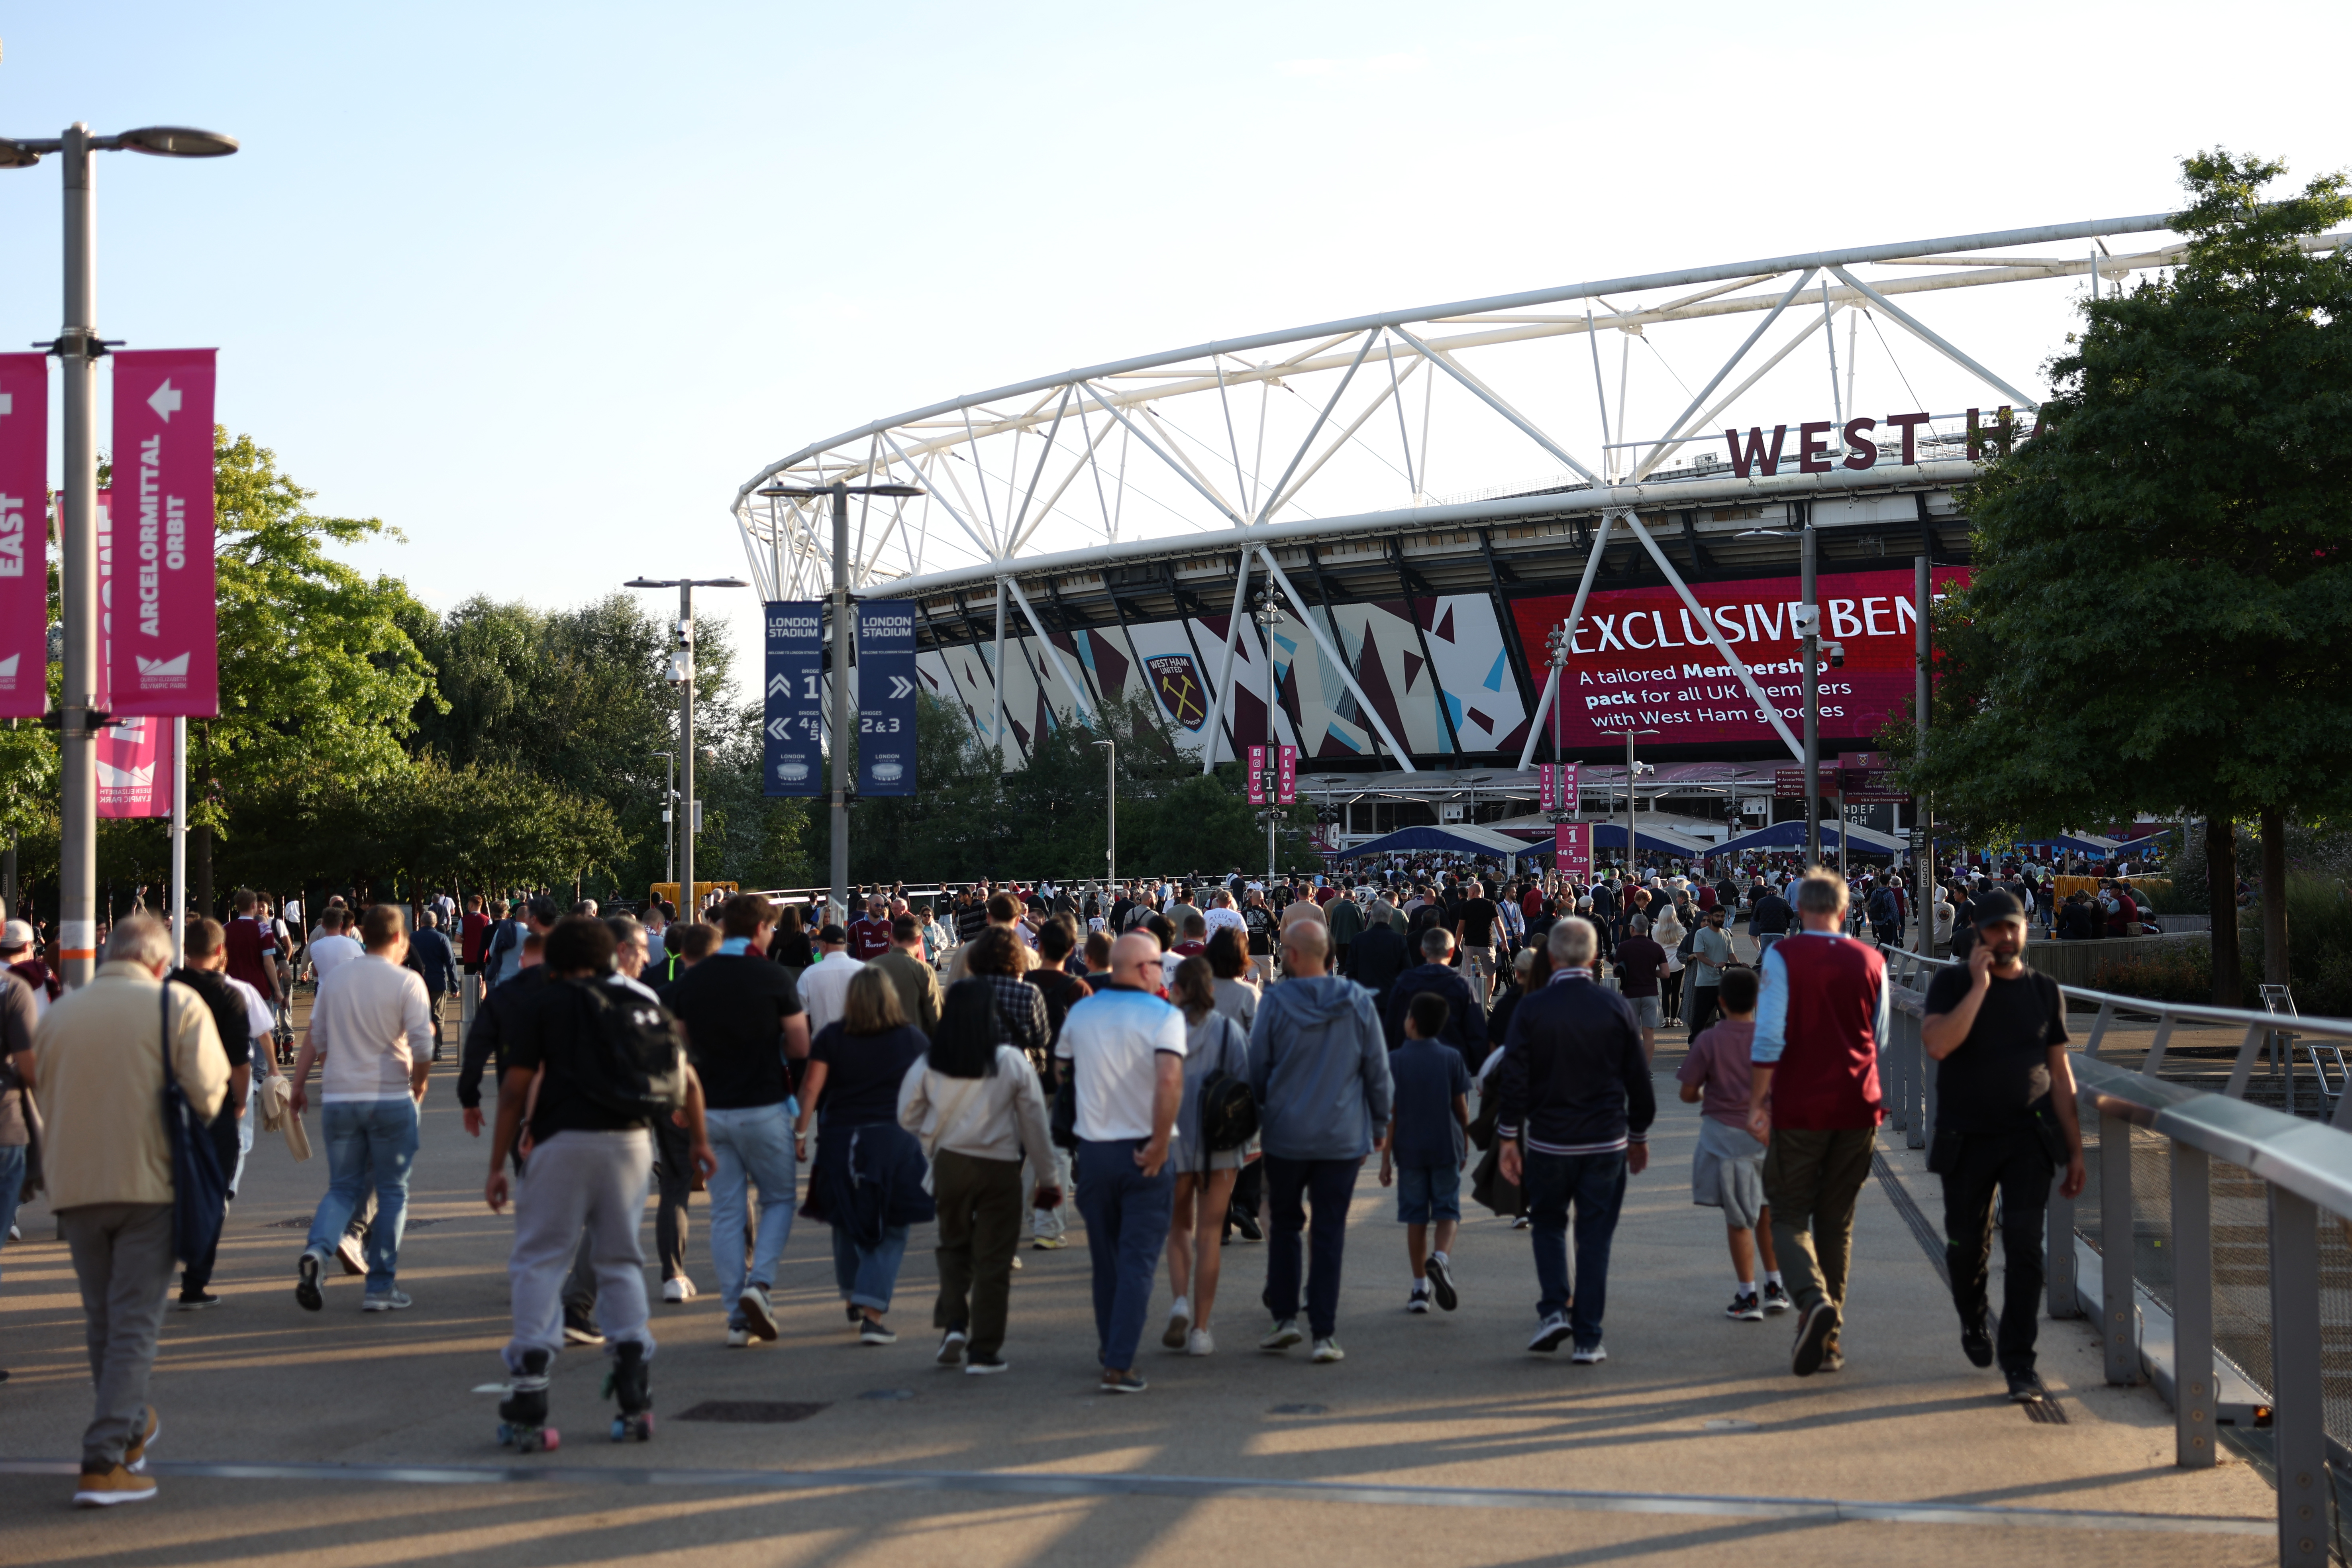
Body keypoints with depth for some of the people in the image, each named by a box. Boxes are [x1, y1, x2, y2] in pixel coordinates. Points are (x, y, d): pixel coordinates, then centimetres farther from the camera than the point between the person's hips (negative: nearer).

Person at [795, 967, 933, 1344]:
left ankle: (852, 1299, 35)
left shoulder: (831, 1037, 2)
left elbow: (812, 1086, -3)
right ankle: (871, 1315, -11)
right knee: (890, 1232, 1)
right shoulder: (913, 1038, 4)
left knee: (848, 1222, 20)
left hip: (840, 1139, 2)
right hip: (896, 1139, -1)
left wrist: (800, 1131, 2)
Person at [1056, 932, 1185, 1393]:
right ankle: (1119, 1365, -6)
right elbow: (1170, 1080, -26)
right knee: (1138, 1262, 0)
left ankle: (1110, 1348, 31)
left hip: (1093, 1149, 4)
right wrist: (1160, 1143, -19)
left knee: (1106, 1258, 19)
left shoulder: (1080, 1014, 3)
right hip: (1145, 1155, -4)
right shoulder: (1164, 1016, -12)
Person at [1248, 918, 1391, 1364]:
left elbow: (1256, 1068, -1)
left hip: (1286, 1133, -1)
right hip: (1343, 1138, 1)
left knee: (1285, 1225, 16)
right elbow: (1378, 1069, 2)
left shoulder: (1276, 1001, -7)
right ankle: (1324, 1333, 3)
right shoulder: (1358, 1001, -3)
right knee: (1329, 1235, 4)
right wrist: (1379, 1124, 14)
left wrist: (1258, 1116, 14)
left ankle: (1285, 1315, 12)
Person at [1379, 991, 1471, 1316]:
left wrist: (1386, 1159, -1)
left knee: (1415, 1217, 8)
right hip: (1446, 1148, 0)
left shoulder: (1395, 1061, -6)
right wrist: (1465, 1147, 15)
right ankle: (1441, 1257, -22)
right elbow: (1462, 1108, 2)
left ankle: (1421, 1289, 10)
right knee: (1448, 1211, 8)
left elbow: (1390, 1113, -6)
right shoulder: (1452, 1058, -1)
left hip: (1409, 1150, 0)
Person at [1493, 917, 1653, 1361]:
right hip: (1606, 1142, 1)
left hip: (1548, 1141, -1)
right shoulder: (1616, 1007, -2)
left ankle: (1554, 1310, 1)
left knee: (1548, 1225, 18)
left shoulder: (1531, 1009, -6)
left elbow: (1513, 1080, -7)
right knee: (1595, 1237, 5)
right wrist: (1639, 1136, 16)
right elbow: (1639, 1079, 4)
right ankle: (1588, 1338, 4)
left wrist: (1508, 1140, 0)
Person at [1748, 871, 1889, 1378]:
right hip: (1857, 1107, 3)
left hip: (1798, 1108, -3)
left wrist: (1758, 1100, -6)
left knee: (1789, 1216, 5)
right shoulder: (1870, 961, 5)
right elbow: (1879, 1038, 15)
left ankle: (1812, 1298, -24)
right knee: (1837, 1222, 12)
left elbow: (1770, 1036, -12)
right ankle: (1827, 1339, 14)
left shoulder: (1783, 956, -6)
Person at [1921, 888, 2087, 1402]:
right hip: (1966, 1141, -1)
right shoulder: (1952, 984, -2)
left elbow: (2060, 1074, 10)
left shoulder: (2046, 992, 6)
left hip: (2029, 1138, 1)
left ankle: (2019, 1362, -6)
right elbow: (1937, 1044, -20)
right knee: (1966, 1245, 9)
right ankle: (1973, 1322, 40)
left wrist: (2076, 1151, 8)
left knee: (2024, 1244, -11)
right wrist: (1980, 984, -20)